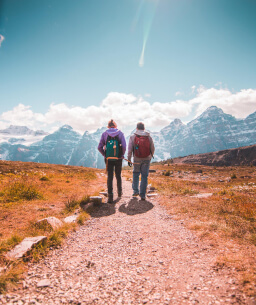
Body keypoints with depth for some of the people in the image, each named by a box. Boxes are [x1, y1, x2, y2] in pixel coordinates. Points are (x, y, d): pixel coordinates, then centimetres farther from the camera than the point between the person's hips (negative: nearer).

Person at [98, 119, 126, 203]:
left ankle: (110, 196, -4)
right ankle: (119, 192, 34)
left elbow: (99, 147, -4)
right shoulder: (120, 133, -1)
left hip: (108, 159, 0)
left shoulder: (104, 134, 1)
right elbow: (124, 146, -13)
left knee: (110, 177, 3)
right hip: (118, 159, 1)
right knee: (118, 176, 18)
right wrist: (122, 155, 2)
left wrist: (104, 155, 9)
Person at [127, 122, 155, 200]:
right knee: (144, 176, 5)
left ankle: (135, 191, 20)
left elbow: (130, 149, -5)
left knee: (136, 174, 20)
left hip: (137, 159, 0)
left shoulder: (133, 137, -3)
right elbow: (152, 149, 6)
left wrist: (129, 159, 3)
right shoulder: (148, 137, 1)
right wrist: (150, 156, 24)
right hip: (146, 159, 0)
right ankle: (142, 195, 6)